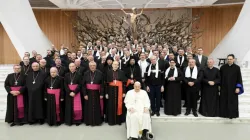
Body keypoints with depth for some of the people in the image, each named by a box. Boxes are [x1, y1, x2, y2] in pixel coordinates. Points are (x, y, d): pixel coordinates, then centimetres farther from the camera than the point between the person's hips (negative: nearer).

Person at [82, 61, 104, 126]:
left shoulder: (99, 73, -5)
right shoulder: (86, 73, 0)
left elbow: (102, 84, -4)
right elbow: (83, 84, -1)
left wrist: (101, 94, -8)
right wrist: (85, 94, -7)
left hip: (97, 93, -1)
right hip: (88, 93, 1)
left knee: (97, 107, 6)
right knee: (89, 107, 7)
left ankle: (97, 121, 20)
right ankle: (89, 121, 21)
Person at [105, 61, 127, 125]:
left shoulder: (121, 72, 2)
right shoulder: (108, 72, 3)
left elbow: (124, 83, 1)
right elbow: (106, 83, 2)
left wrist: (124, 92, -5)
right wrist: (106, 93, -2)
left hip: (119, 90, 0)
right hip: (111, 90, 0)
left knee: (119, 105, 4)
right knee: (111, 105, 5)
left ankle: (119, 120, 17)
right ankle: (111, 120, 16)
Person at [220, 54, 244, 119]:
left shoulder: (237, 68, -4)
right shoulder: (223, 67, -1)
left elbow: (239, 78, -2)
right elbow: (220, 77, 5)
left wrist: (238, 87, -8)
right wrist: (219, 86, 4)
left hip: (233, 88, -1)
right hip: (224, 88, 1)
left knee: (232, 101, 7)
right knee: (223, 101, 8)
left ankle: (232, 114, 20)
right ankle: (224, 113, 20)